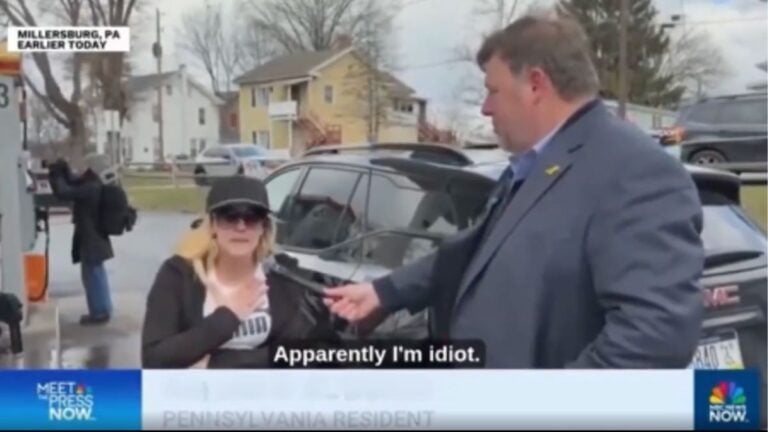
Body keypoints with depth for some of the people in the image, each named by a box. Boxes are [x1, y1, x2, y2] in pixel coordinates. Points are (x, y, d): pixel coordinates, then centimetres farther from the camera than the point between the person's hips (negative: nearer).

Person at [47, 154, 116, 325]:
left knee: (92, 275, -2)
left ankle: (99, 313, 5)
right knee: (97, 274, 18)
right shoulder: (95, 186, 7)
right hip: (95, 238, 10)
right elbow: (74, 184, 20)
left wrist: (55, 174, -12)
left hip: (90, 240, -10)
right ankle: (103, 310, 28)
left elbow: (63, 192, -26)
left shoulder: (91, 188, -24)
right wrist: (64, 170, 5)